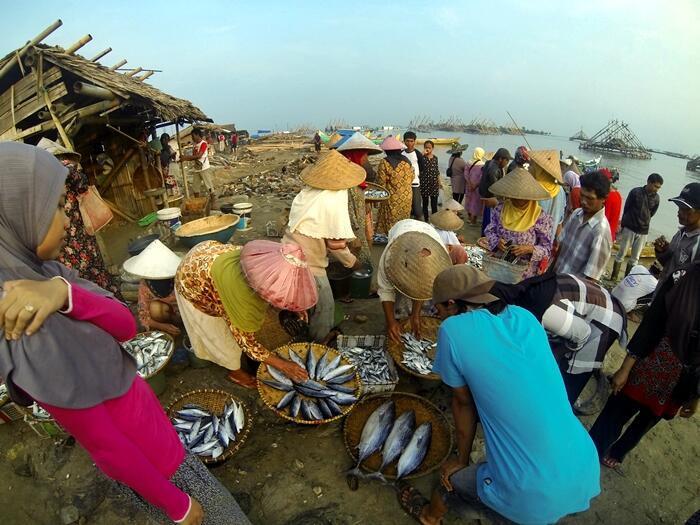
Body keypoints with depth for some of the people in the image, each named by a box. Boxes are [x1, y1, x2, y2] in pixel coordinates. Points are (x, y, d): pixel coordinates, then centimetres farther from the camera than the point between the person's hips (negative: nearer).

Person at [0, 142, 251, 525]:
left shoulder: (36, 271, -9)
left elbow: (126, 326, -13)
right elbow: (105, 446, -24)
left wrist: (65, 292, -32)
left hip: (140, 418, 7)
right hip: (139, 453, -7)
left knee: (195, 490, 30)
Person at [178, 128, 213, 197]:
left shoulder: (203, 143, -10)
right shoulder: (194, 146, 12)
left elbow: (199, 156, -19)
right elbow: (193, 157, 14)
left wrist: (186, 157, -16)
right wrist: (184, 158, -1)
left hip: (205, 168, -8)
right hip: (196, 169, 8)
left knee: (209, 186, -2)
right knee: (195, 187, 11)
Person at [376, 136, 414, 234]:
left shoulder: (385, 162, -13)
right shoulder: (406, 160, 3)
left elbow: (381, 182, -11)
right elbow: (412, 177, 12)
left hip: (393, 199, -5)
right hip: (407, 197, 5)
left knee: (391, 224, 4)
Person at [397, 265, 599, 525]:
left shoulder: (452, 330, -12)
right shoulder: (526, 317, 4)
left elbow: (463, 402, -1)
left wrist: (462, 460, 17)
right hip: (588, 472, 5)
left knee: (450, 480, 23)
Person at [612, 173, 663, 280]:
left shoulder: (656, 198, 1)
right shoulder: (635, 192, -8)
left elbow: (652, 213, 15)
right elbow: (626, 209, -1)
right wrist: (623, 225, 5)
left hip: (643, 232, 3)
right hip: (629, 229, -3)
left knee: (635, 258, 7)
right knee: (621, 254, 3)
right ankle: (613, 277, 10)